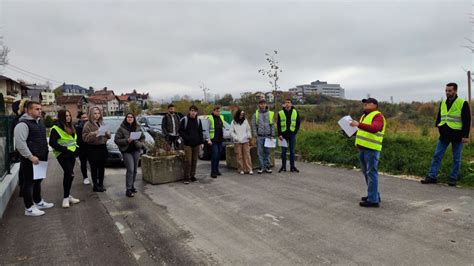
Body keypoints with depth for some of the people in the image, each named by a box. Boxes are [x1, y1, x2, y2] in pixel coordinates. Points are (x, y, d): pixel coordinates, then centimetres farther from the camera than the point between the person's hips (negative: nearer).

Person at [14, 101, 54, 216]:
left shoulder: (39, 122, 13)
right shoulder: (23, 124, -16)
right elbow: (20, 143, -22)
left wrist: (45, 153, 19)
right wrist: (30, 156, -23)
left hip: (40, 159, 9)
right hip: (30, 160, -9)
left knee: (38, 181, 19)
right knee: (29, 182, 0)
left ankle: (38, 202, 33)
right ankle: (29, 208, 8)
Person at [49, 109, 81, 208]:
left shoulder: (71, 127, 14)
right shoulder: (56, 128, -12)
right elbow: (52, 143, -17)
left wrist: (76, 148, 7)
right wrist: (65, 150, -20)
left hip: (71, 154, 8)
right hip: (62, 155, -8)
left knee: (68, 174, 12)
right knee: (70, 174, -16)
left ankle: (68, 195, 22)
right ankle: (66, 197, -6)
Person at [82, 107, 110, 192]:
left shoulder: (102, 123, 13)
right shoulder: (88, 124, -4)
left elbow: (108, 136, 16)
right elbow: (85, 137, -11)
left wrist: (107, 133, -6)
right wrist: (93, 134, -25)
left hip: (102, 147, 6)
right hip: (93, 149, -5)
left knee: (102, 167, 11)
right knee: (94, 168, 0)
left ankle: (101, 184, 22)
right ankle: (95, 186, 9)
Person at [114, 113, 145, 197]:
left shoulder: (138, 128, 8)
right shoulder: (121, 128, -4)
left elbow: (142, 137, 18)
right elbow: (117, 140, -6)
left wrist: (141, 144, 0)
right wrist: (127, 140, -18)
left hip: (136, 150, 5)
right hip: (126, 151, -5)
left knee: (134, 170, 10)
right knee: (130, 170, -12)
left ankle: (132, 186, 25)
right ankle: (128, 189, -5)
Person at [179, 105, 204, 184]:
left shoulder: (198, 120, 10)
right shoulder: (184, 120, -2)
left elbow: (200, 132, 15)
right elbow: (181, 131, -1)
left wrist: (202, 141, 8)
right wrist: (186, 137, -14)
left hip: (196, 144, 4)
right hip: (188, 144, -4)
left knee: (194, 161, 8)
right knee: (188, 161, -8)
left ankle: (192, 176, 19)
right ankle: (186, 178, 1)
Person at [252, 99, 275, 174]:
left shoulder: (270, 113, 6)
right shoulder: (256, 114, 3)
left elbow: (272, 125, 6)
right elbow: (253, 125, 2)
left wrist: (272, 135, 0)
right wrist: (255, 135, -6)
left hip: (268, 136, 1)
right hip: (259, 137, -1)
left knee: (267, 152, 5)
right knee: (260, 152, 2)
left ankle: (267, 167, 13)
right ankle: (262, 167, 9)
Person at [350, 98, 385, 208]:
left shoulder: (378, 116, -8)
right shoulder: (364, 116, 21)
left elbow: (374, 128, -27)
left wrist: (358, 124, -34)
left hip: (371, 149, -9)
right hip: (362, 149, 9)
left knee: (371, 173, -7)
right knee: (367, 173, 15)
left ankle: (373, 200, -3)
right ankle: (374, 195, 28)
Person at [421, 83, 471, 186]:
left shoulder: (463, 103, -7)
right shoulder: (443, 103, 9)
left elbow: (467, 121, -9)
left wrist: (465, 135, -13)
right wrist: (438, 124, 2)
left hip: (457, 135, -5)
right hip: (444, 134, 5)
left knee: (456, 158, 6)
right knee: (437, 156, 3)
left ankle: (453, 178, 16)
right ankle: (432, 176, 6)